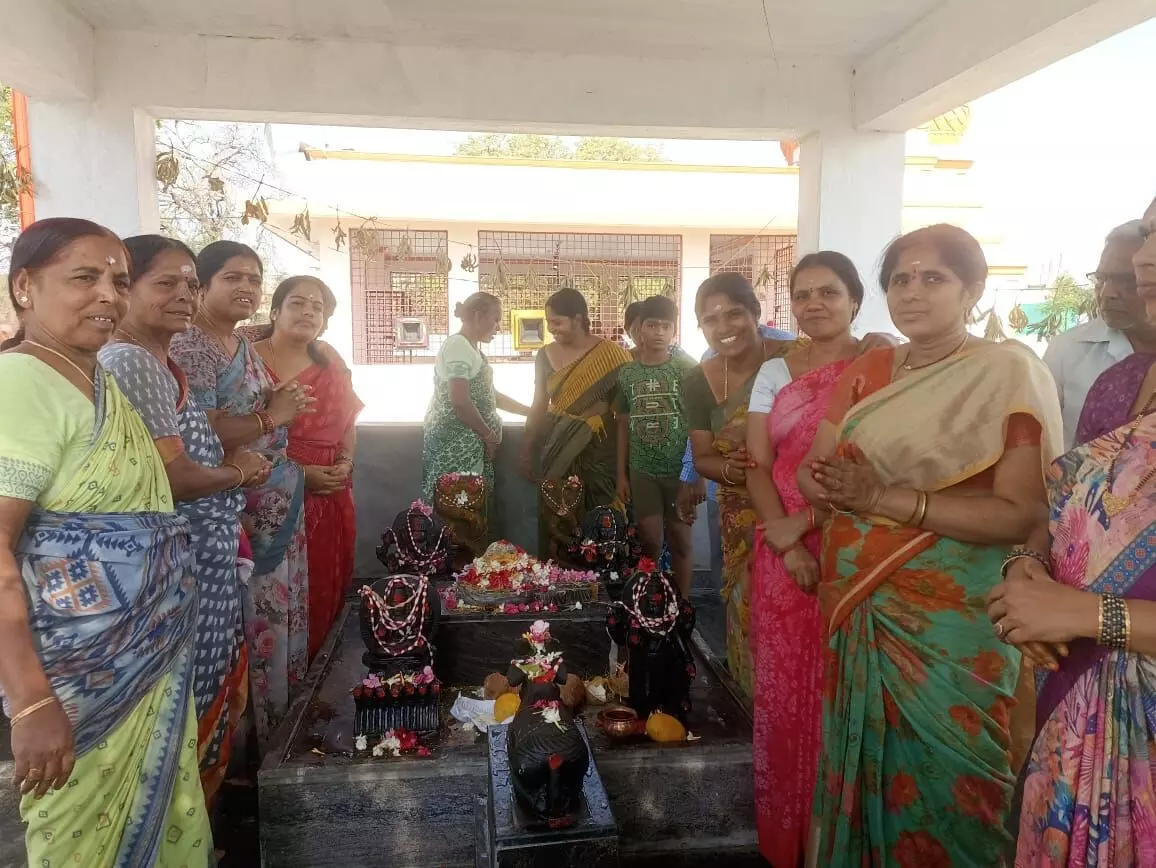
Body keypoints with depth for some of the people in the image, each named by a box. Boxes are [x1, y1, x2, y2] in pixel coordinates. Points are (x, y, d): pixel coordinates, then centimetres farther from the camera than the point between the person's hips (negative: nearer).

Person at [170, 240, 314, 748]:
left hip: (279, 511, 9)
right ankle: (248, 745, 17)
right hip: (236, 519, -9)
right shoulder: (189, 349, -15)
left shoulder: (246, 348, 13)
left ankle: (283, 717, 33)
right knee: (253, 627, 1)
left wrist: (283, 405, 5)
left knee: (282, 616, 17)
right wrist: (270, 418, -18)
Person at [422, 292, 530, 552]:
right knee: (463, 516, -9)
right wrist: (489, 435, -11)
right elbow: (459, 401, -21)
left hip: (469, 445, 10)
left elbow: (488, 395, 24)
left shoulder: (471, 348, 19)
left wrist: (530, 411, 21)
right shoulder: (458, 345, -12)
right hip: (455, 444, -10)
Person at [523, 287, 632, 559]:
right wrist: (528, 450, 14)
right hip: (557, 450, 3)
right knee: (555, 524, 5)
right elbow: (539, 407, 13)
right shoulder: (545, 356, 4)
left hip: (598, 452, -3)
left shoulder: (610, 354, -8)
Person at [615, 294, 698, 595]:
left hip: (680, 470, -2)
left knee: (679, 540, 7)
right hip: (642, 471, 2)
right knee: (650, 541, 8)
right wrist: (621, 474, 7)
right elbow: (624, 426, 9)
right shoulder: (627, 373, 4)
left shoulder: (687, 368, -5)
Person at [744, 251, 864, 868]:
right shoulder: (774, 372, 9)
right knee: (783, 689, 9)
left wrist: (805, 521, -15)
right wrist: (786, 543, -9)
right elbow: (758, 465, 3)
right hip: (782, 551, 3)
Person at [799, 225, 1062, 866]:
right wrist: (831, 484, -17)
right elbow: (811, 471, 6)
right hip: (855, 609, 5)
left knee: (940, 785, 7)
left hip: (951, 620, -5)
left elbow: (1021, 515, -17)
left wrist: (885, 497, -23)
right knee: (861, 764, 17)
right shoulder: (866, 371, 9)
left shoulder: (1010, 373, -8)